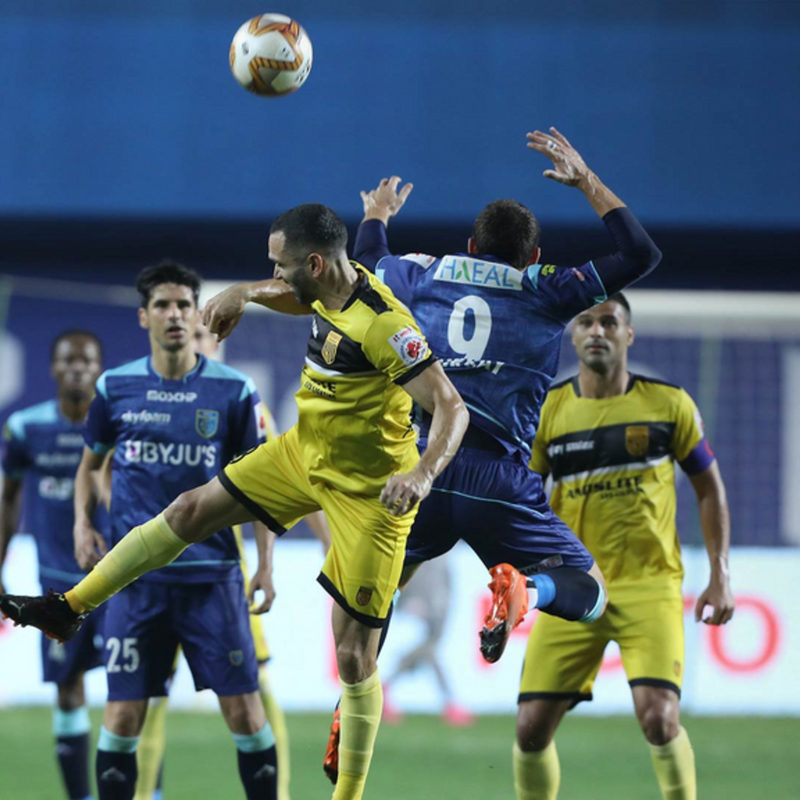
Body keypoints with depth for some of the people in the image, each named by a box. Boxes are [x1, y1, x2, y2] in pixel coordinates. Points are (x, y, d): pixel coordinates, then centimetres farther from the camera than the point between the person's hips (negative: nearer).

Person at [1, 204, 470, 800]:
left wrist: (423, 474, -48)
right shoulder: (329, 289, -5)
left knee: (355, 654, -6)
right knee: (192, 510, 12)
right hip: (306, 453, 8)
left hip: (368, 492, -8)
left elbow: (452, 408, -32)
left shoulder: (383, 325, -30)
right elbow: (297, 299, 22)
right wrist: (244, 294, 4)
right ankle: (70, 608, 25)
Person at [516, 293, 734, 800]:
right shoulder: (547, 410, 3)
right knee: (532, 725, -5)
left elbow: (710, 487, 10)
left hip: (650, 584, -2)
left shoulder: (669, 404, 2)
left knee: (658, 717, -20)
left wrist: (720, 576, 5)